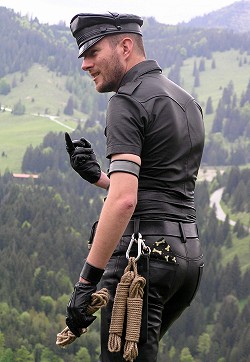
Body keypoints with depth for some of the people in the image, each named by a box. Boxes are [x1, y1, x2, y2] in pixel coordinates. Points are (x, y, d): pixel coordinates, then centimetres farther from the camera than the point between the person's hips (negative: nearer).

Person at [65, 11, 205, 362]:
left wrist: (87, 281, -23)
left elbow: (124, 200, -22)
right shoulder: (186, 101, 19)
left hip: (144, 251, -9)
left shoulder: (128, 101, -10)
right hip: (189, 252, 9)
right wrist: (96, 175, 19)